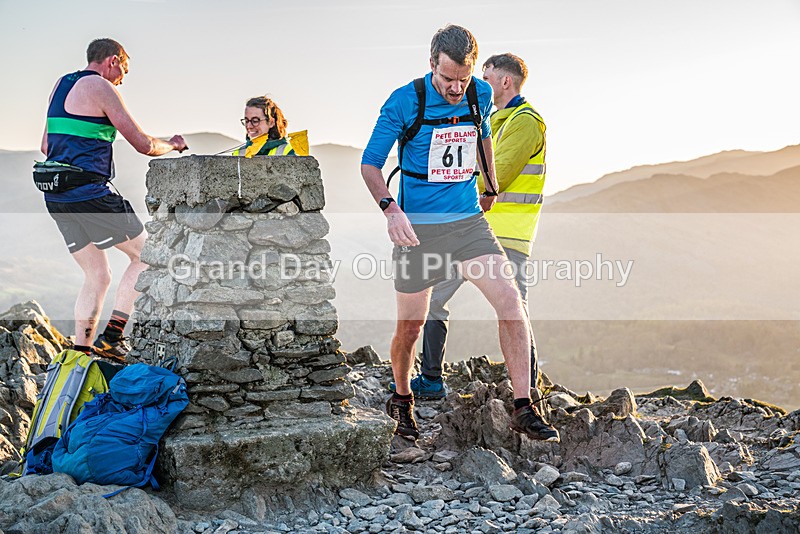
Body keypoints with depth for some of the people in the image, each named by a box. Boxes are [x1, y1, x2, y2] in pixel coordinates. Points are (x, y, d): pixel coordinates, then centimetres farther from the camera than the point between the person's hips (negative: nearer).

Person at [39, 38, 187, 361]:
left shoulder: (60, 85, 18)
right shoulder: (100, 86, -7)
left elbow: (46, 146, 22)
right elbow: (143, 144, -8)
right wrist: (172, 145, 11)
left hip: (56, 198, 9)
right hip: (89, 194, -9)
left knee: (97, 276, 15)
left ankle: (80, 352, 10)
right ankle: (111, 336, -4)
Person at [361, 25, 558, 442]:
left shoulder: (481, 95, 1)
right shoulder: (404, 102, -12)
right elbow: (370, 164, -7)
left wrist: (491, 188, 31)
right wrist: (390, 208, -24)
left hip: (468, 220, 3)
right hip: (417, 227, -3)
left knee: (509, 300, -14)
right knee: (411, 324, 6)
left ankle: (522, 408, -9)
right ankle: (401, 399, 34)